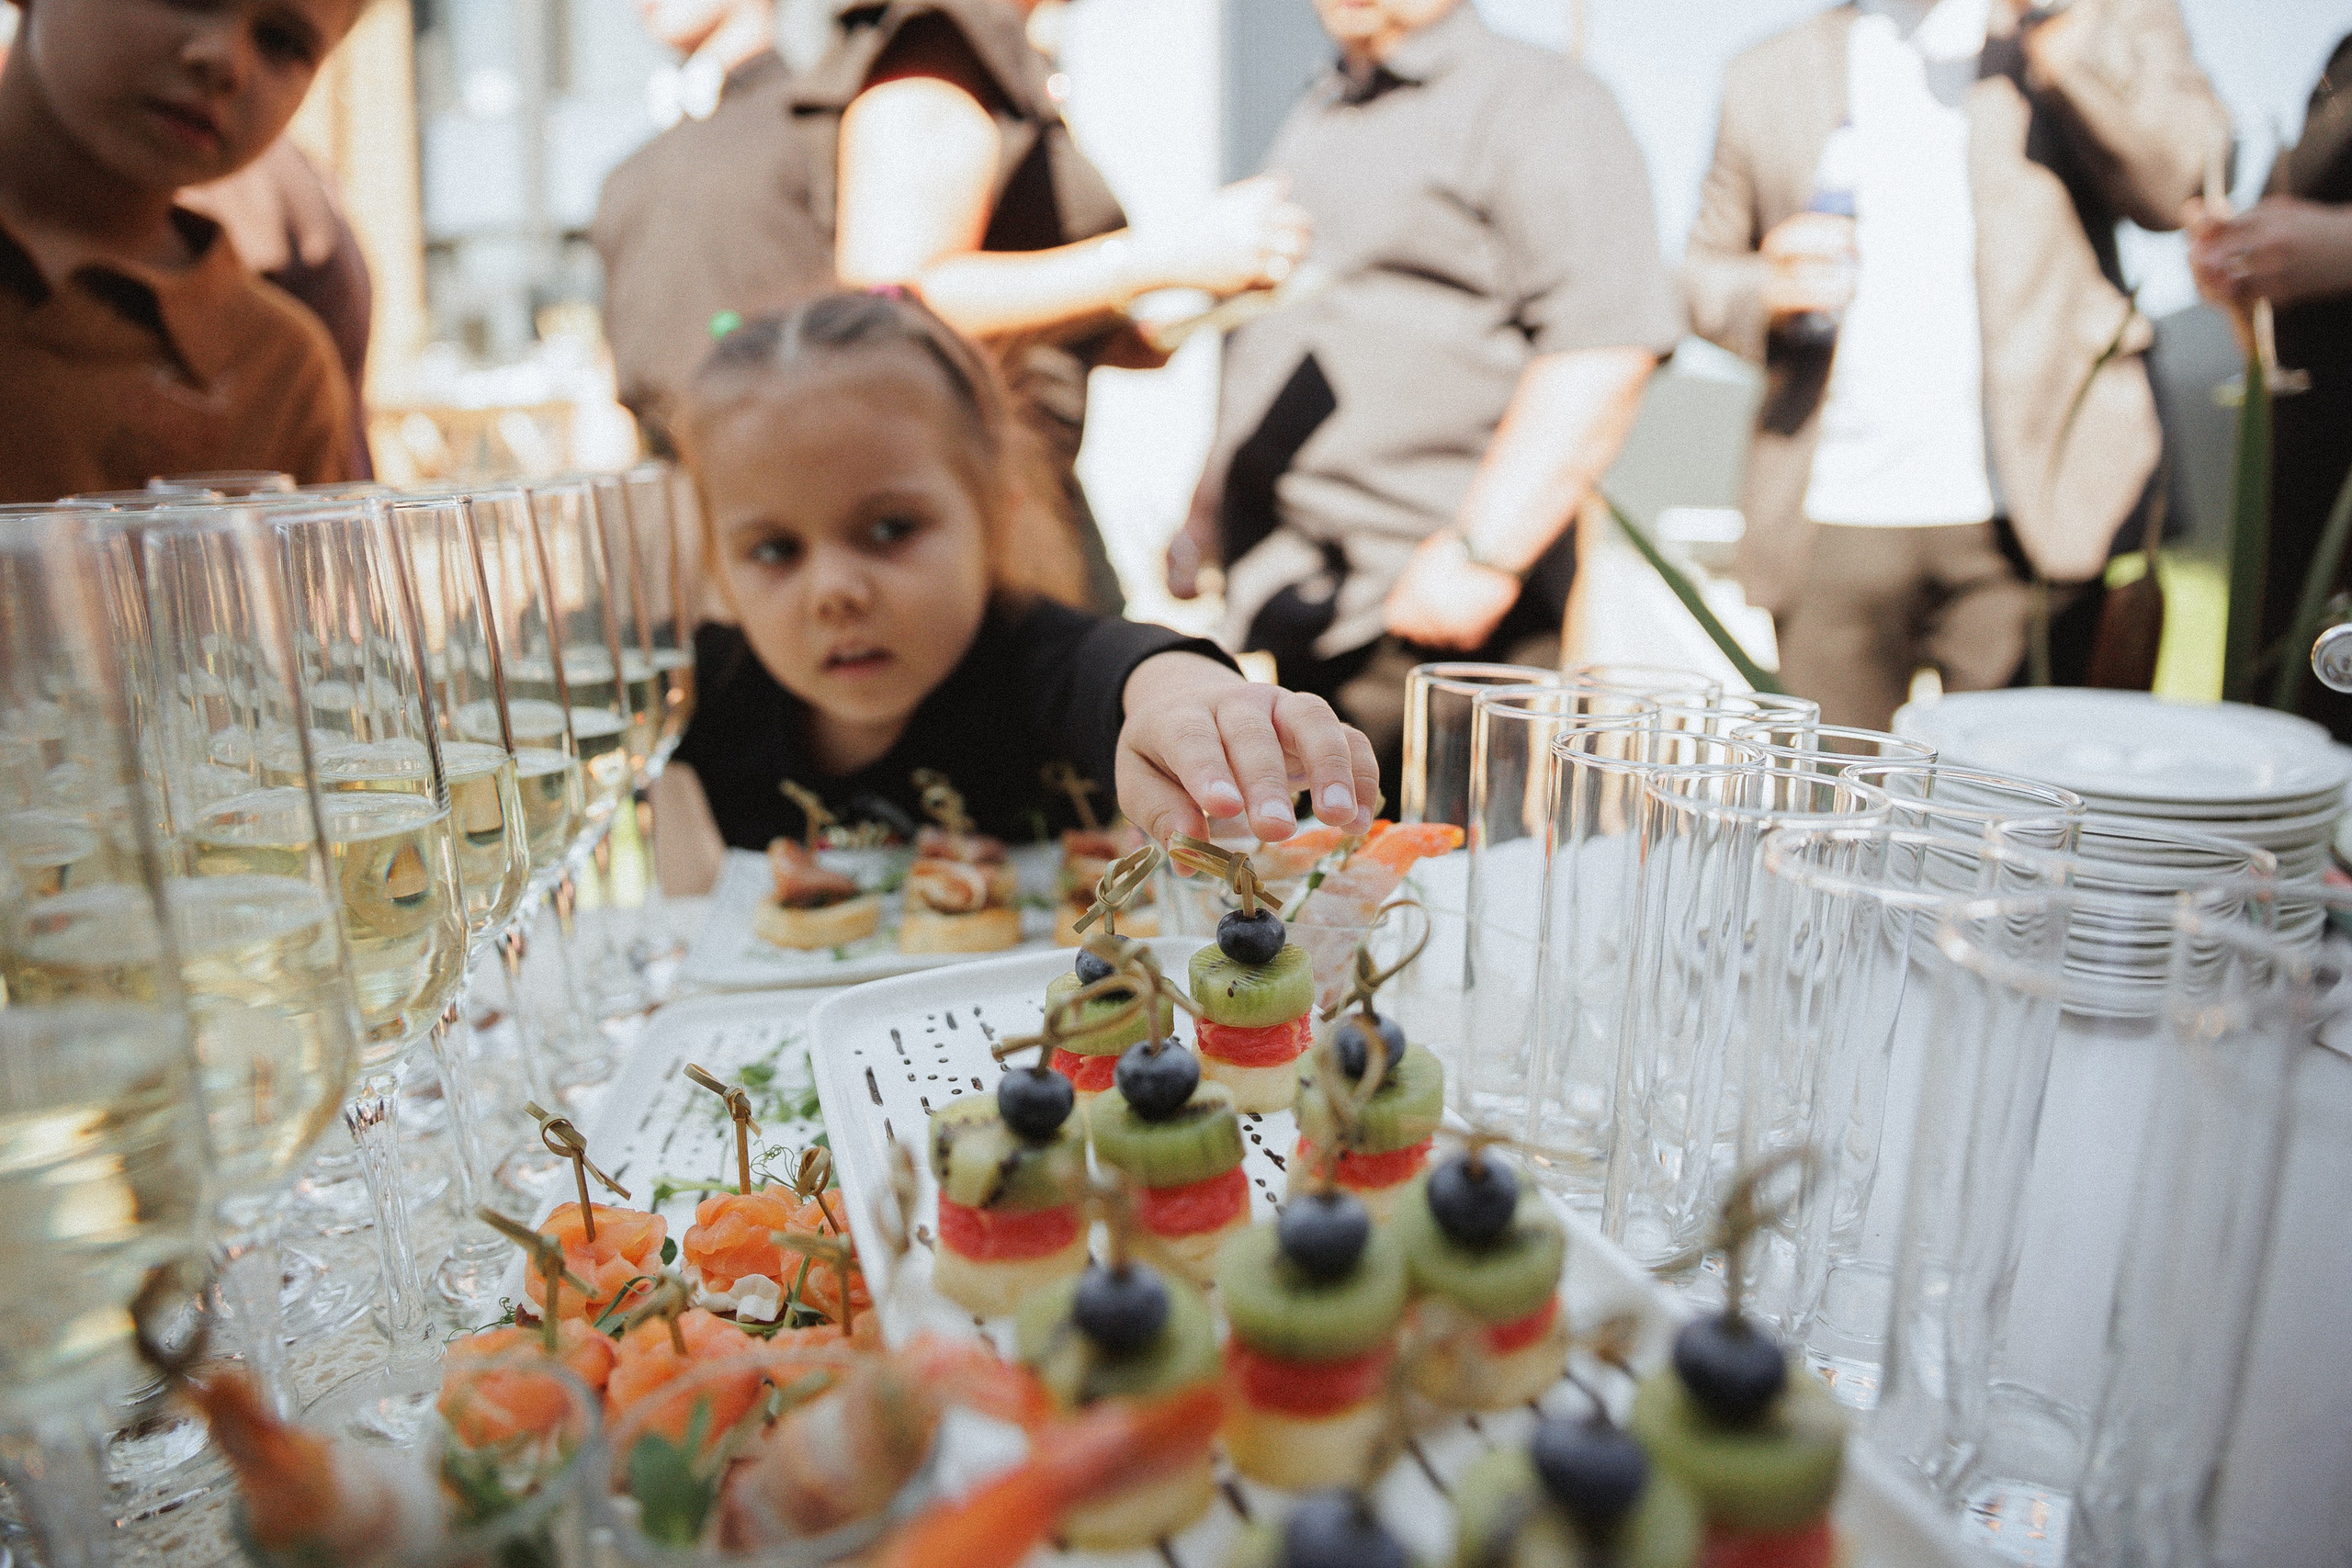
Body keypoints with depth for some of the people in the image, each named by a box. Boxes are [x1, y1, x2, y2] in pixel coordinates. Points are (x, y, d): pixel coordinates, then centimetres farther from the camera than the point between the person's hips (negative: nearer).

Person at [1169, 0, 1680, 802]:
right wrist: (1207, 511, 27)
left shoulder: (1540, 103, -3)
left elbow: (1607, 345, -17)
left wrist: (1483, 552, -24)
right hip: (1271, 611, 8)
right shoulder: (1313, 120, 23)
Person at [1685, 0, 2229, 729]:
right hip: (1835, 516, 2)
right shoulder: (1767, 76, 14)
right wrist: (1770, 291, -4)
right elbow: (1704, 270, 19)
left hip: (2025, 514, -1)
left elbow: (2186, 182, -5)